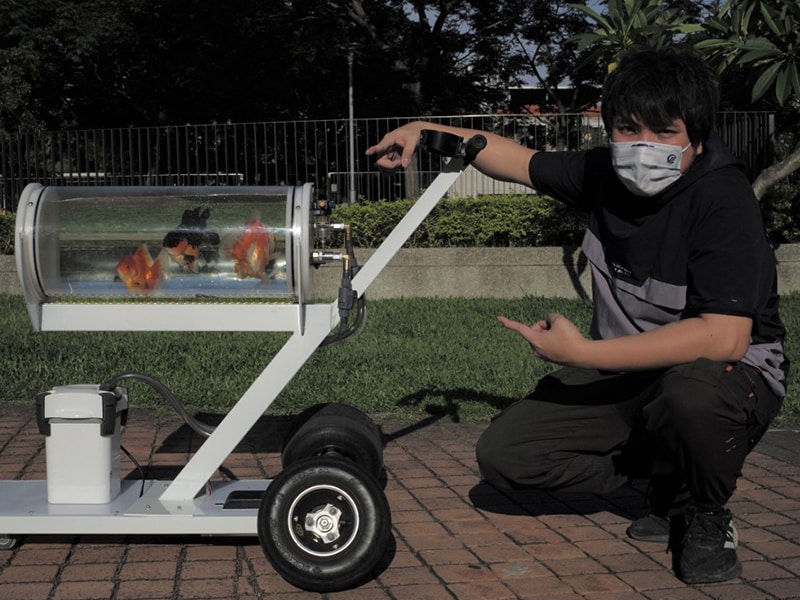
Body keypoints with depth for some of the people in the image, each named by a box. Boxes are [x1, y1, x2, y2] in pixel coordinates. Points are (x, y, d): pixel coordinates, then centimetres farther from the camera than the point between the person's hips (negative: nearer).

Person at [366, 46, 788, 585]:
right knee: (502, 455, -7)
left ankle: (707, 517, -8)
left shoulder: (722, 202, -25)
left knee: (692, 394, -43)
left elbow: (724, 338, -35)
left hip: (731, 372, -6)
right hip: (627, 374, 7)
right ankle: (670, 479, 8)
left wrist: (583, 353, -34)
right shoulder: (606, 174, -5)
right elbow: (519, 159, 14)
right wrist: (426, 130, 5)